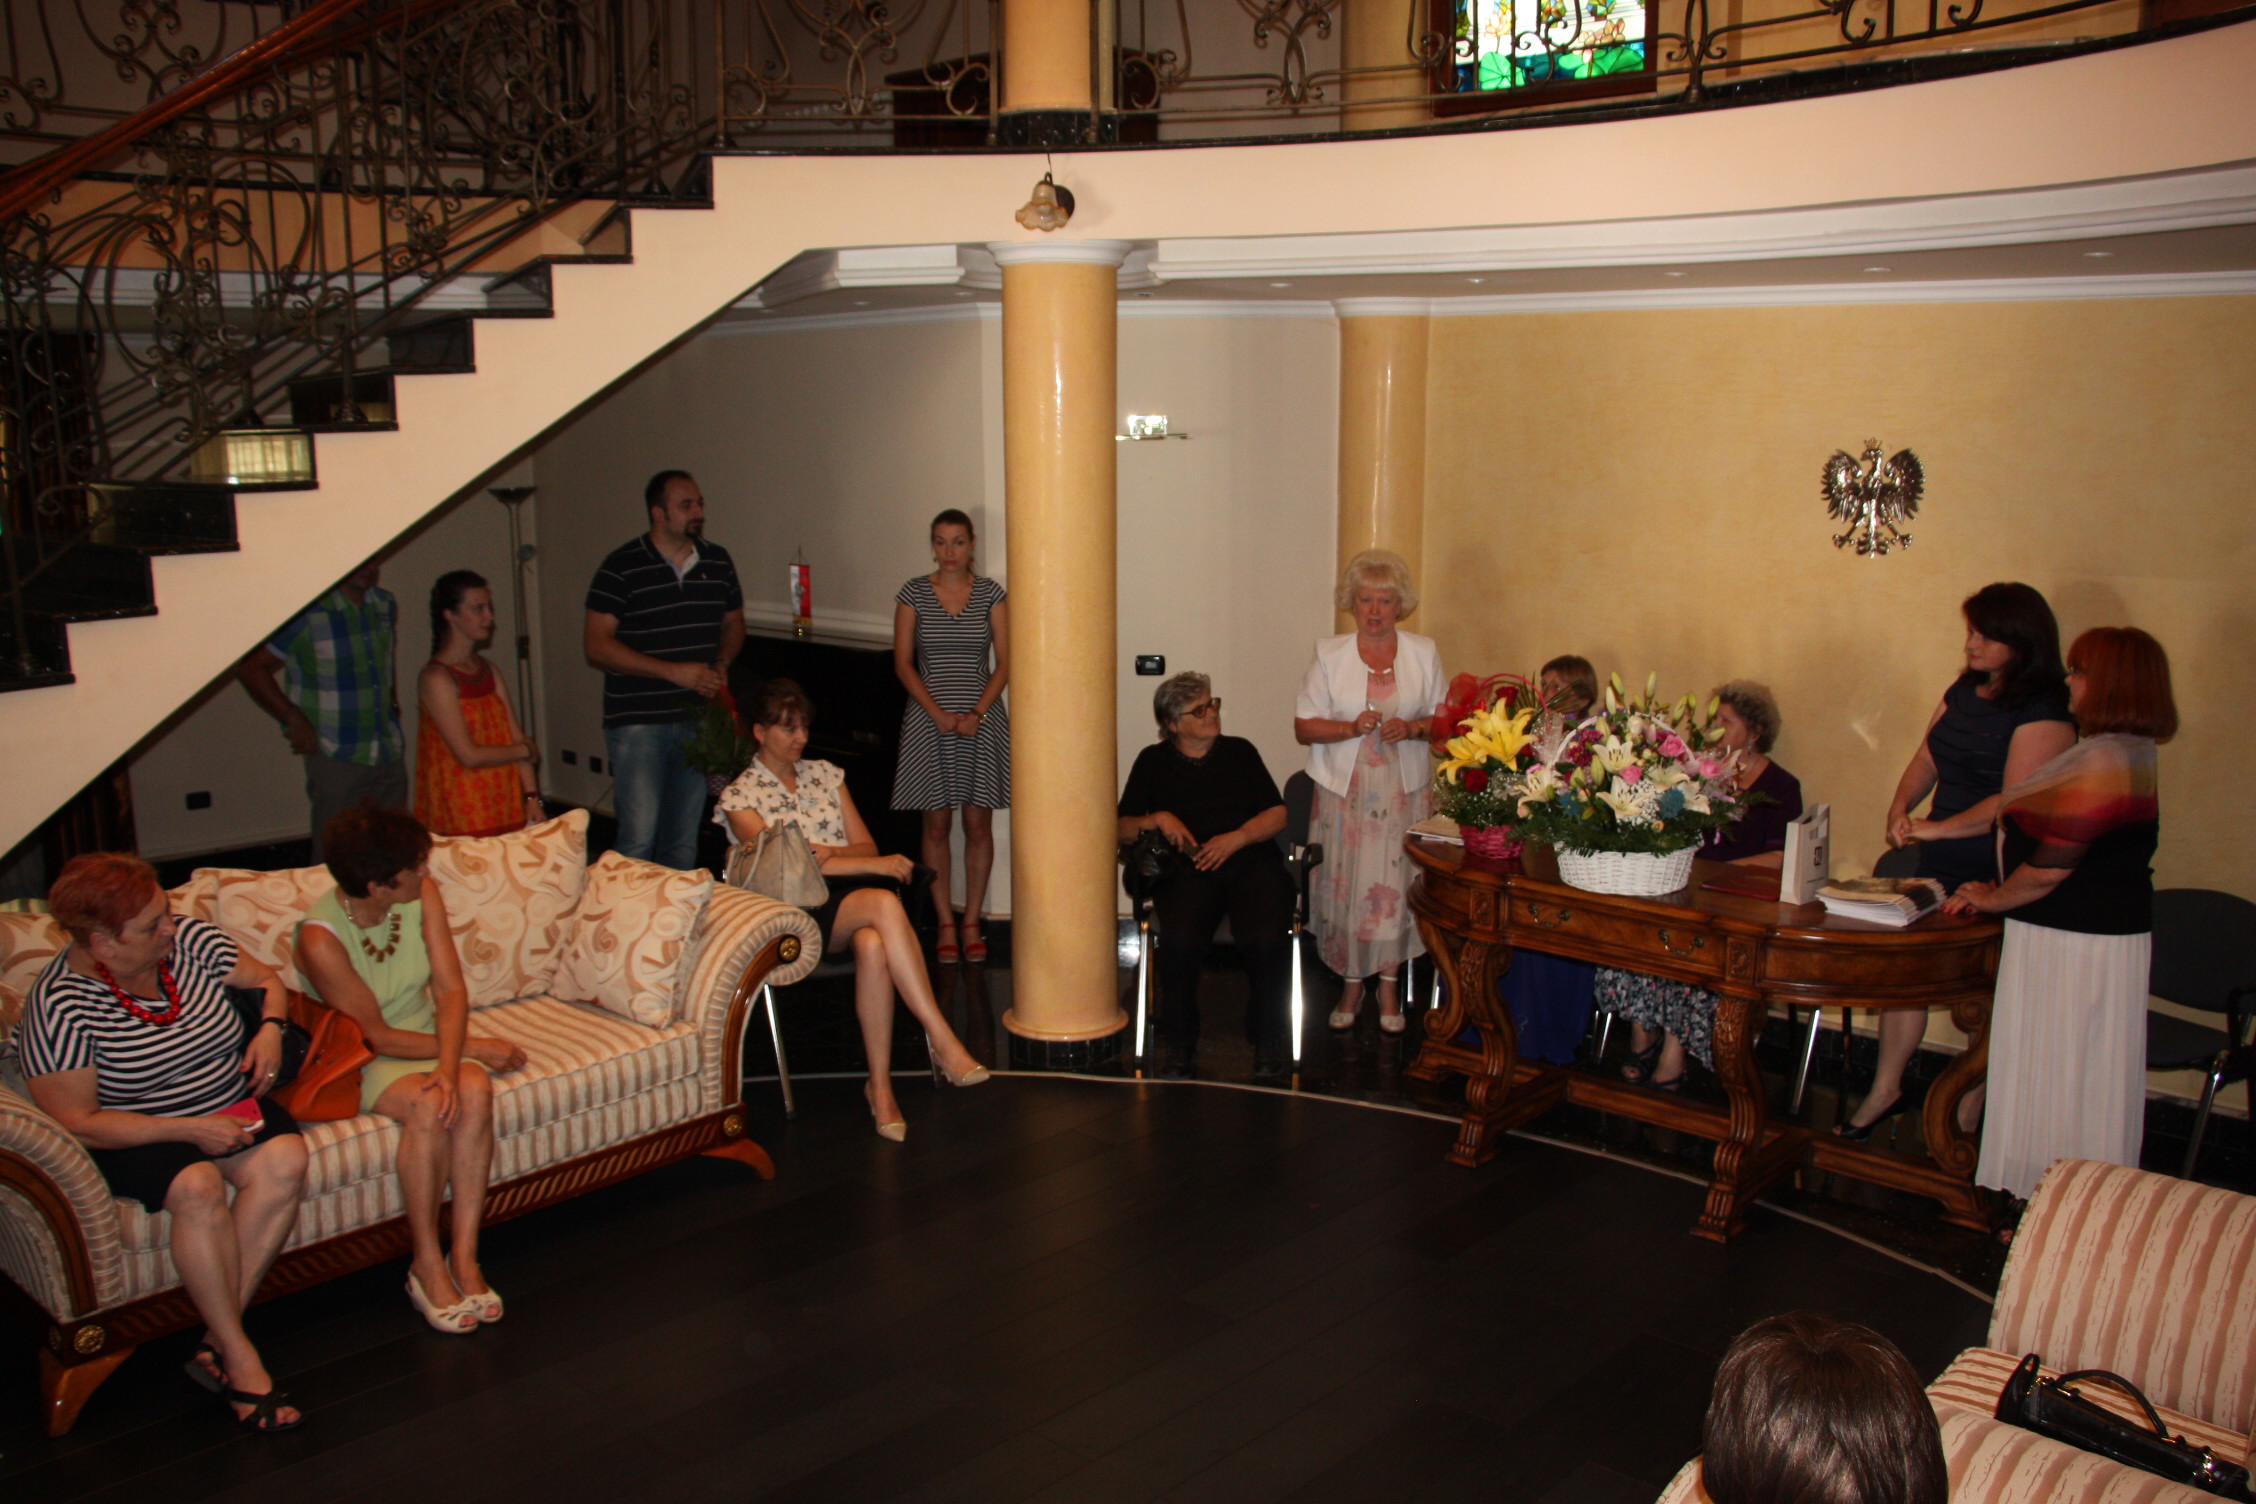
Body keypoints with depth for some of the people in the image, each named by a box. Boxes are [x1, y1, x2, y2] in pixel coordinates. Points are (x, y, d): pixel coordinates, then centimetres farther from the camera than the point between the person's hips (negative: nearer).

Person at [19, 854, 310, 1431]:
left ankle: (215, 1342, -21)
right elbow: (78, 1123, -18)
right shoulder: (60, 1005, -18)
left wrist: (270, 1027, -8)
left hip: (232, 1106, 5)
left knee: (285, 1161, -26)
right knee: (198, 1189, -35)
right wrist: (189, 1129, -23)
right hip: (138, 1135, -4)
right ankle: (239, 1358, -22)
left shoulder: (188, 939, -5)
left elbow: (265, 979, 14)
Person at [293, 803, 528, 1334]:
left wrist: (450, 1065, -30)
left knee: (474, 1088, -28)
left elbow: (451, 990, -13)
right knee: (427, 1104, -33)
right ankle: (427, 1265, -17)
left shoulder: (422, 893, -10)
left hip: (429, 1035, 4)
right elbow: (377, 1036, -19)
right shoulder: (320, 938, -25)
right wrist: (475, 1046, -17)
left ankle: (464, 1256, -22)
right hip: (362, 1061, -4)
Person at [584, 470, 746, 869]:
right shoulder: (622, 566, -8)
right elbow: (597, 645, -11)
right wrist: (673, 671, -17)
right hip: (638, 721, -5)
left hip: (699, 720, 5)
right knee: (638, 840, -8)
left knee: (685, 840, 11)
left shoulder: (718, 561, 8)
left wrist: (721, 664, -1)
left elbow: (734, 623, 22)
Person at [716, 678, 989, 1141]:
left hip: (854, 896, 4)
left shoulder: (825, 774, 22)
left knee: (872, 945, -36)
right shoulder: (739, 796, 7)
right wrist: (875, 866, -14)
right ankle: (943, 1040, -38)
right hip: (799, 911, -4)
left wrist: (830, 853, -6)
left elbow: (866, 846, 18)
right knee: (884, 903, -36)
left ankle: (880, 1083, -32)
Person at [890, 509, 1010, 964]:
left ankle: (972, 922, 13)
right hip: (929, 718, 0)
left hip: (981, 719, 0)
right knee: (936, 823, 3)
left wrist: (977, 713, -11)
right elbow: (903, 663, 0)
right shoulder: (914, 593, 3)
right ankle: (946, 923, 12)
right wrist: (937, 713, -10)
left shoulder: (990, 594, 3)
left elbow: (1004, 663, 1)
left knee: (978, 824, 2)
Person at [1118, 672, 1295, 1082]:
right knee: (1179, 941, -33)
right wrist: (1158, 820, -5)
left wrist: (1236, 838, -5)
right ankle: (1179, 1043, -11)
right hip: (1188, 867, -1)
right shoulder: (1154, 761, 17)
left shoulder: (1240, 752, 19)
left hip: (1251, 860, 1)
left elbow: (1277, 814, 12)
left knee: (1266, 939, -30)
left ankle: (1267, 1040, -8)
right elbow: (1122, 828, 14)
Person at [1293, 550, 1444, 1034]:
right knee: (1345, 886, 0)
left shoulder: (1423, 653, 5)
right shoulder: (1330, 655, 1)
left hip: (1406, 791, 1)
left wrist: (1413, 728, -14)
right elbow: (1303, 727, -1)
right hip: (1345, 790, 0)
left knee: (1397, 885, -1)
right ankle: (1351, 985, 16)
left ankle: (1390, 986, 15)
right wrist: (1351, 729, -17)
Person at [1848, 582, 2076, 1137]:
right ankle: (1885, 1090, 21)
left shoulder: (2045, 711, -14)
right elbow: (1927, 759, 15)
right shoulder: (1964, 691, 11)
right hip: (1941, 864, 7)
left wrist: (1938, 828, -20)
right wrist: (1901, 808, -3)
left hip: (1997, 875, -7)